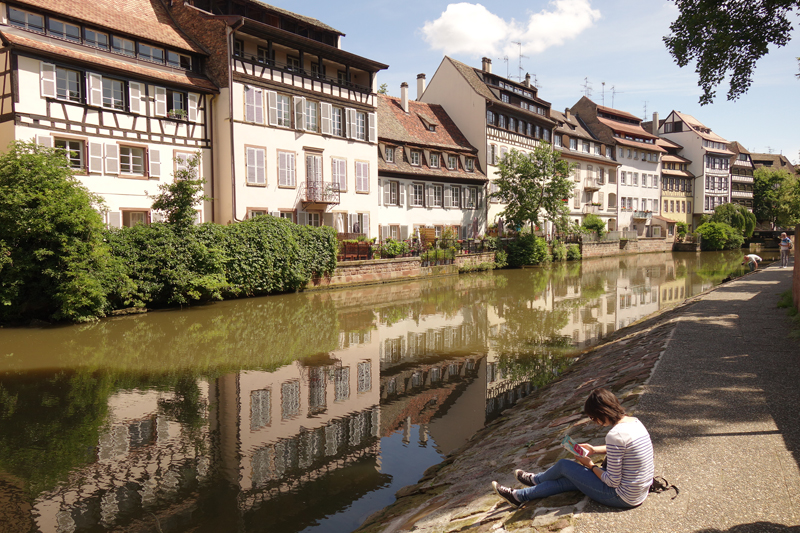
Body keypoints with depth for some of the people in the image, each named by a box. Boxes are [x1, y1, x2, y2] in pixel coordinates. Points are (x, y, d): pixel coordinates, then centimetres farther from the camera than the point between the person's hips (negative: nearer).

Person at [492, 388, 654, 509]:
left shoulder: (615, 435, -29)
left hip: (623, 498, -9)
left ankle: (535, 479, 33)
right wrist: (595, 449, 14)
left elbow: (613, 481, -23)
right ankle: (519, 496, 32)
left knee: (564, 465, 5)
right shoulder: (634, 422, 0)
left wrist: (591, 465, -6)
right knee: (567, 479, 15)